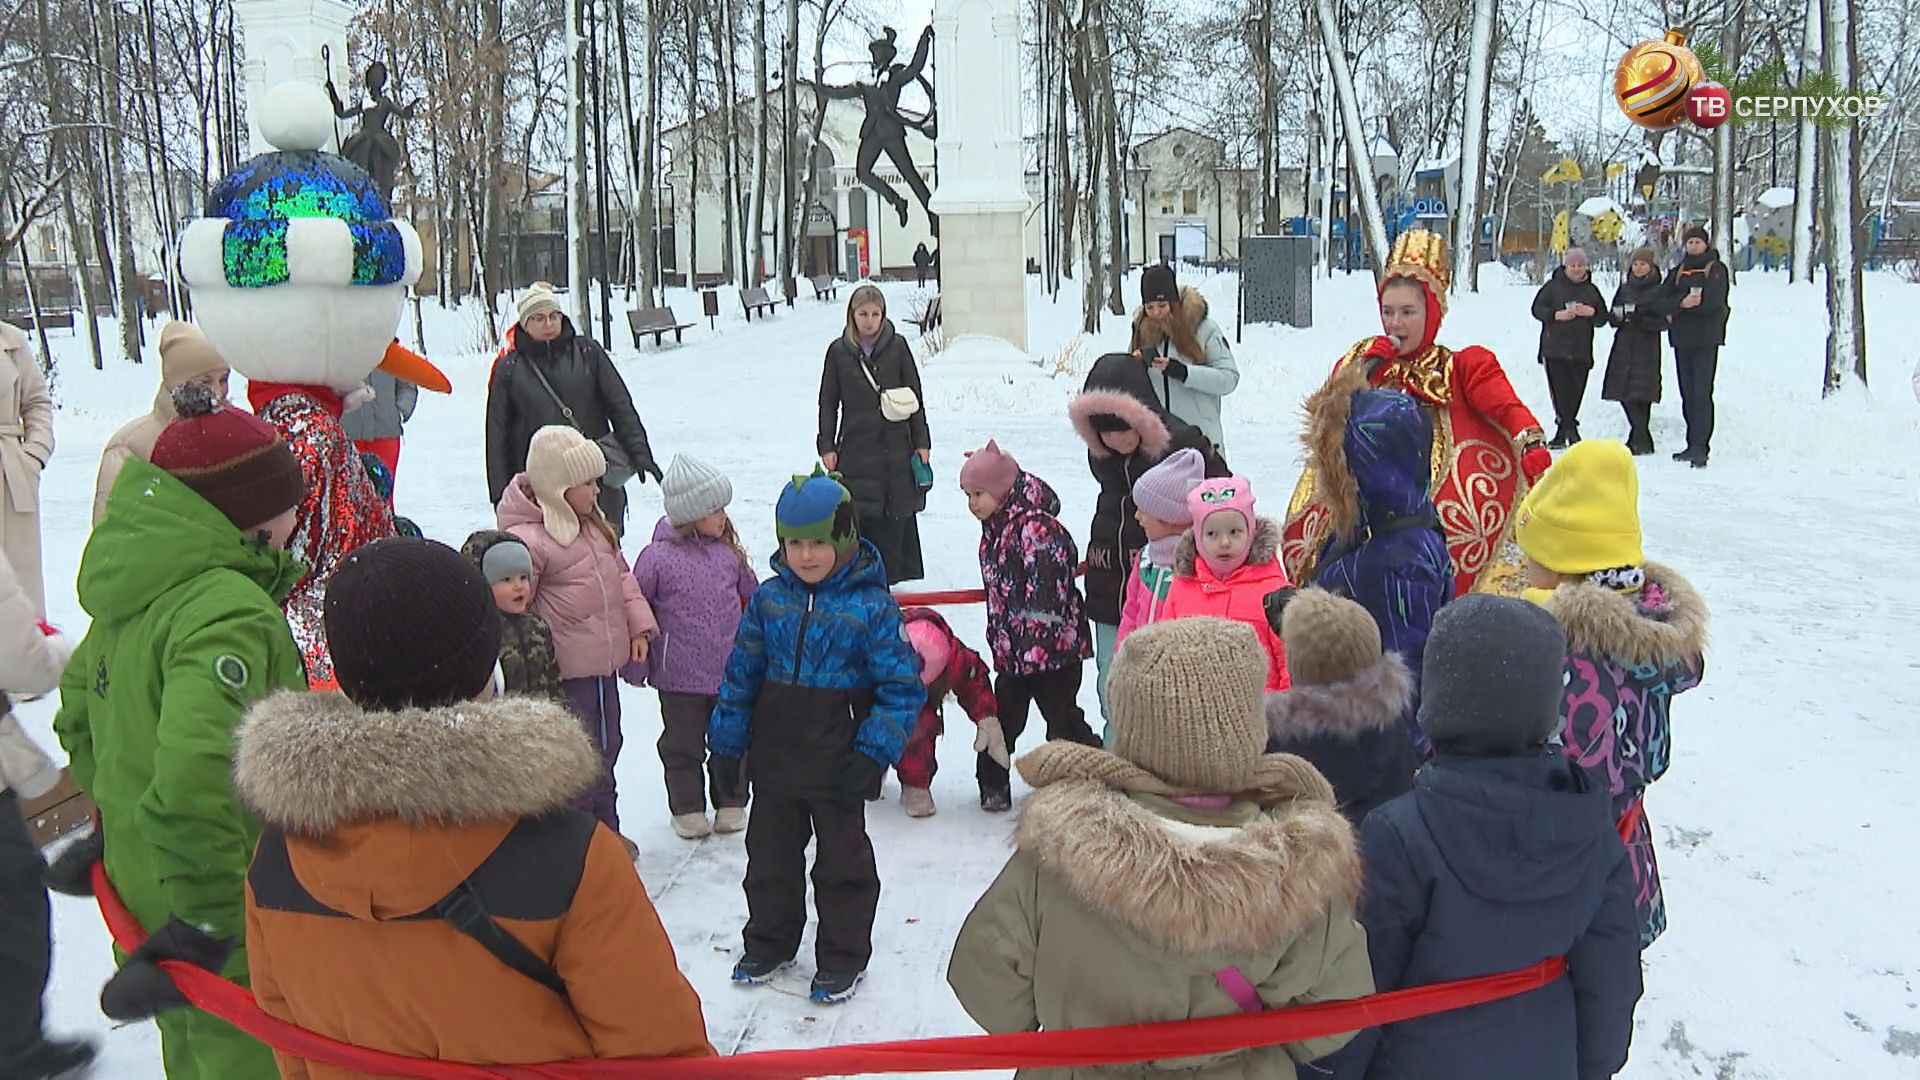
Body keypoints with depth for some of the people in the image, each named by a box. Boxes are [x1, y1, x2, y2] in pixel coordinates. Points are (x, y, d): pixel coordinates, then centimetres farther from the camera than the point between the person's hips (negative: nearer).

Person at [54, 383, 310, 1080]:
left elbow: (78, 713, 17)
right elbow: (195, 774, -36)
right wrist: (207, 920, -28)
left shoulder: (135, 590, 4)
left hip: (139, 877, 9)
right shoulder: (229, 611, -27)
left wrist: (112, 809, 23)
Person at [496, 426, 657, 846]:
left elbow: (620, 574, 15)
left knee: (606, 745, 21)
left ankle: (605, 830, 37)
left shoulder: (593, 523, 7)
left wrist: (638, 625, 7)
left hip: (605, 659, 9)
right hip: (568, 669, -9)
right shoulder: (530, 538, -21)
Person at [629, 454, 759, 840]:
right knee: (684, 745, 11)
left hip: (730, 672, 4)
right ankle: (687, 809, 27)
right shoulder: (657, 558, -14)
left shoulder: (728, 553, 0)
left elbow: (753, 598, 14)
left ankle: (731, 803, 32)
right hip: (679, 677, -4)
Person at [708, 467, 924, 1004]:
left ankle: (844, 956, 28)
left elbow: (901, 686, -12)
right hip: (774, 758, 4)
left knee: (843, 859, 11)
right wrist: (727, 742, 7)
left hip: (838, 764, -4)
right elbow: (742, 671, 7)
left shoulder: (871, 605, -14)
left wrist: (874, 753, -18)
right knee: (770, 853, 18)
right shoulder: (769, 598, -1)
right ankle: (768, 943, 38)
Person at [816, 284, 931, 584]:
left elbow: (914, 396, 5)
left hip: (895, 448, 0)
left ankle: (888, 574, 13)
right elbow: (828, 402, 8)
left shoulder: (897, 346, 1)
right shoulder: (839, 351, 3)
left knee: (894, 516, 2)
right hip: (855, 448, 0)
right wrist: (827, 446, 3)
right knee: (857, 516, -1)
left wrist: (921, 442, 3)